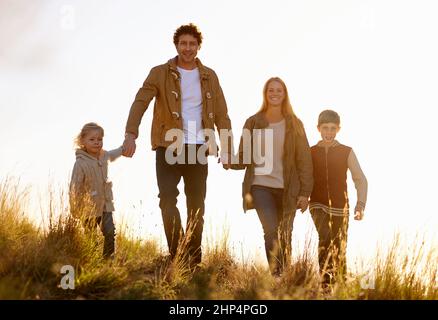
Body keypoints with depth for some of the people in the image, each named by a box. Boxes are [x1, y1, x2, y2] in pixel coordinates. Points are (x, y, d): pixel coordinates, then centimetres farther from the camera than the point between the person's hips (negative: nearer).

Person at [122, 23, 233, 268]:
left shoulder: (209, 76, 11)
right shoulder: (160, 73, 2)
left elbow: (221, 114, 11)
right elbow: (141, 102, -10)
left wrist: (228, 147, 4)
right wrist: (131, 133, -25)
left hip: (198, 149, 2)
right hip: (169, 147, -2)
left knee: (197, 206, 4)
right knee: (167, 200, -13)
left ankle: (194, 261, 12)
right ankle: (178, 257, -8)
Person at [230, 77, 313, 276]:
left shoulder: (294, 124, 4)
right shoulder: (253, 122, 5)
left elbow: (304, 159, 2)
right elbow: (244, 157, 5)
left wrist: (305, 192, -4)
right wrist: (229, 161, -17)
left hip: (287, 189, 1)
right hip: (261, 186, -1)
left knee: (285, 237, 6)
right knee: (271, 231, -16)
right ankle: (275, 276, -10)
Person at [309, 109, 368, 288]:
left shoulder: (347, 152, 1)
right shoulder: (311, 153, 3)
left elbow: (360, 180, 2)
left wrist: (360, 203, -10)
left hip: (340, 206, 1)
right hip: (318, 205, -1)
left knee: (340, 250, 7)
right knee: (325, 236, -26)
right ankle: (325, 281, -26)